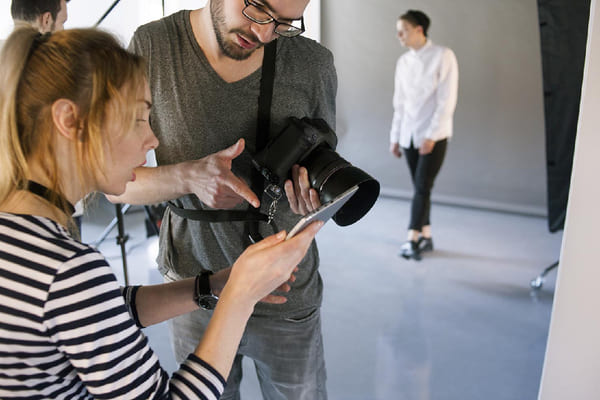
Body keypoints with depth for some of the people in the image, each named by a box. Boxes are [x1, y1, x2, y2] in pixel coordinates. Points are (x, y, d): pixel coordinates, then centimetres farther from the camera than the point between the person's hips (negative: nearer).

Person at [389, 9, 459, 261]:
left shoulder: (443, 56, -6)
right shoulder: (403, 62, 10)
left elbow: (447, 100, -11)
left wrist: (431, 135, -17)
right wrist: (395, 137, 11)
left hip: (434, 136, -5)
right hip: (409, 135, 5)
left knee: (422, 187, -10)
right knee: (419, 187, 7)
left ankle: (412, 239, -10)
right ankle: (426, 237, 16)